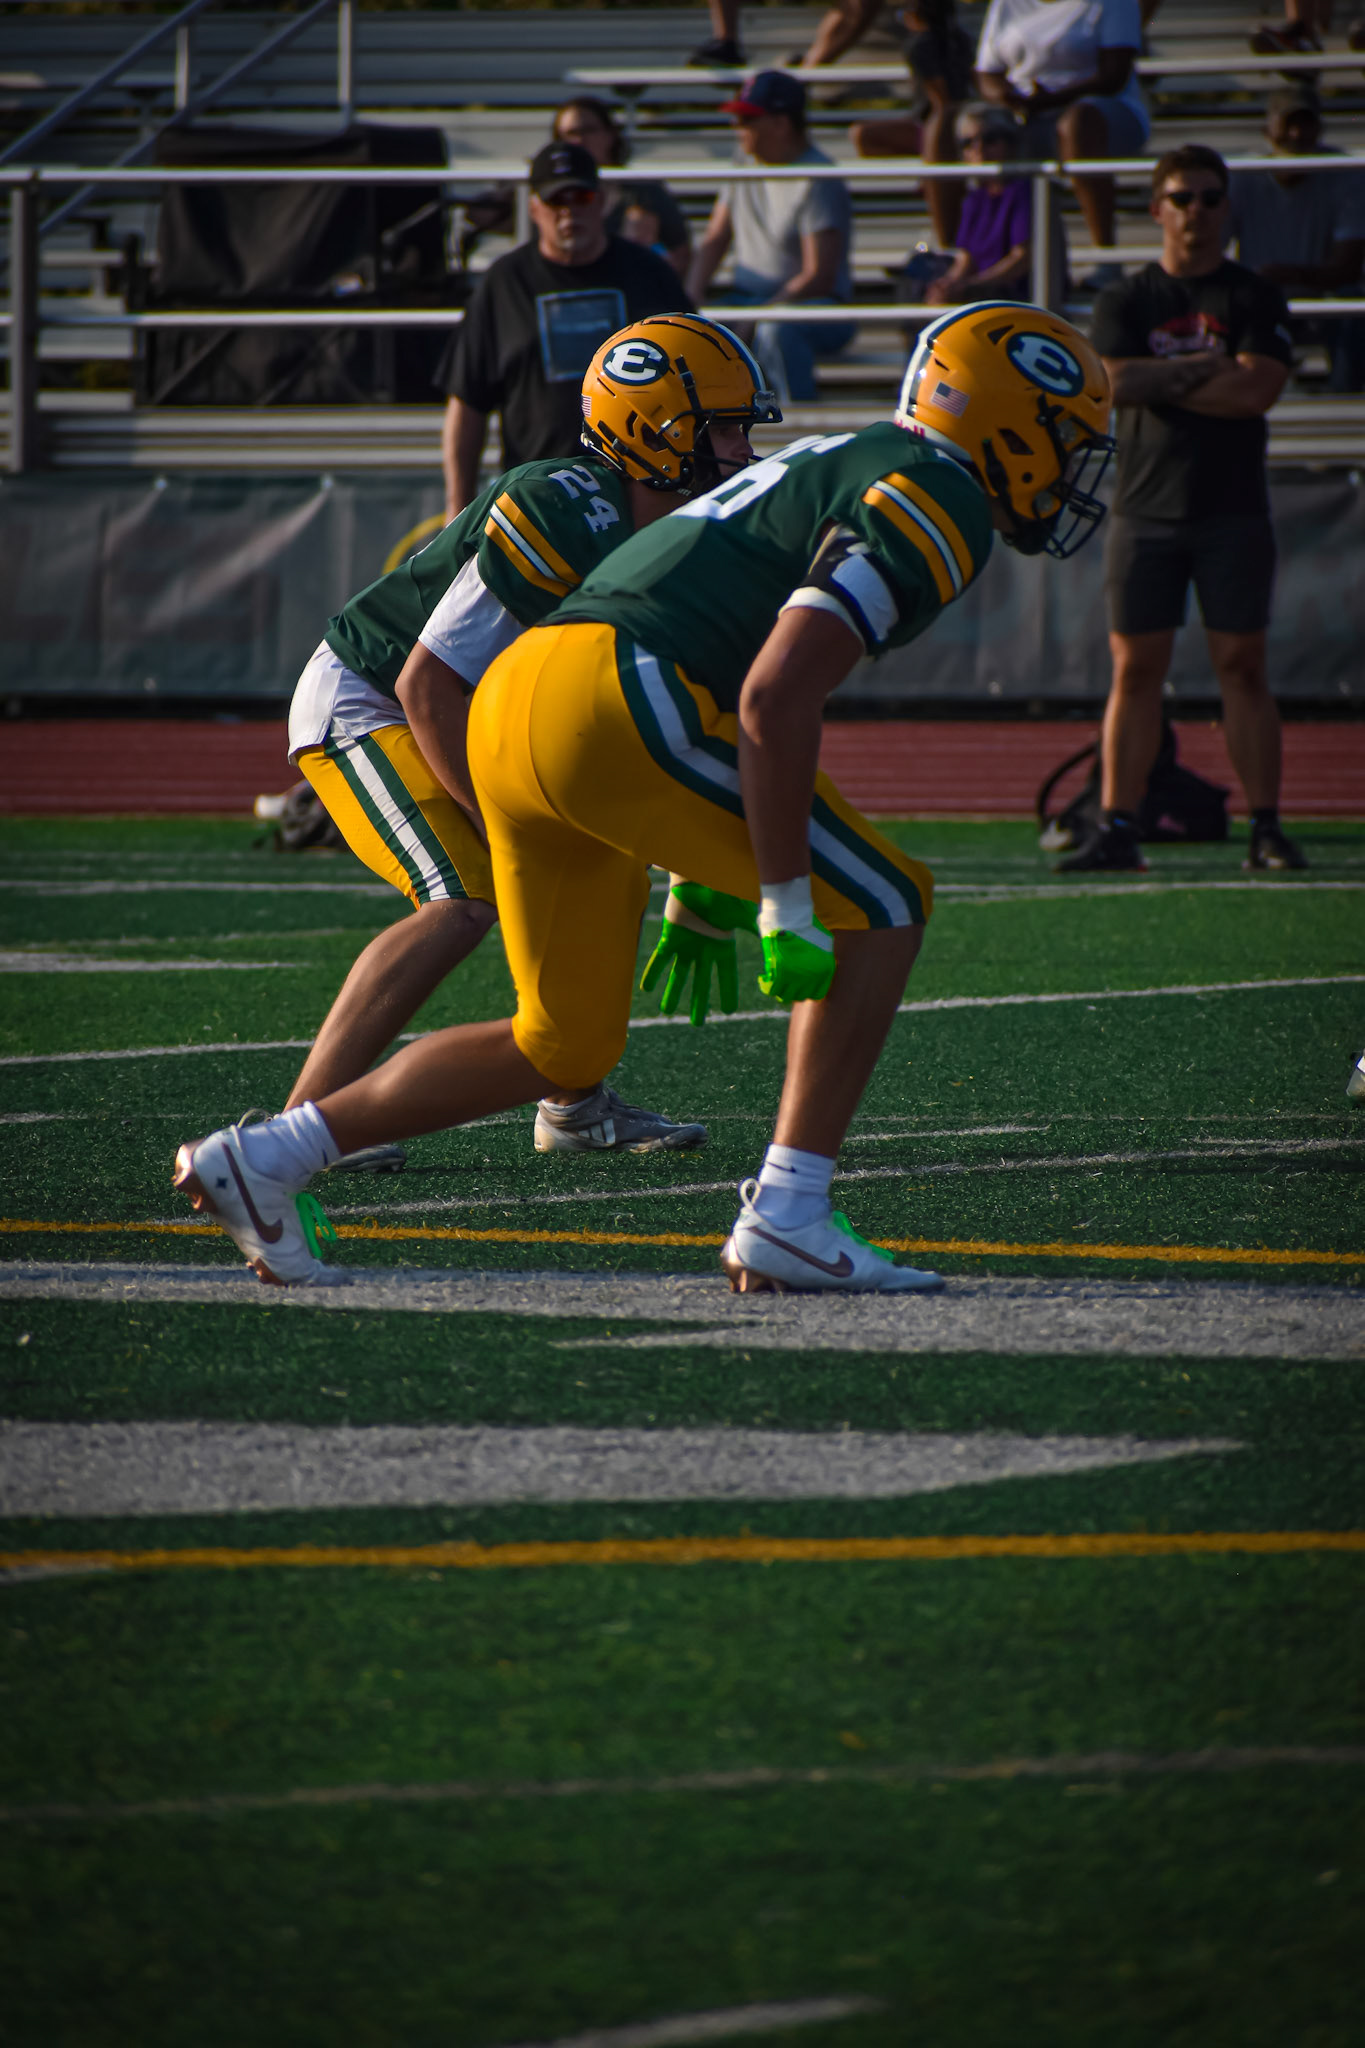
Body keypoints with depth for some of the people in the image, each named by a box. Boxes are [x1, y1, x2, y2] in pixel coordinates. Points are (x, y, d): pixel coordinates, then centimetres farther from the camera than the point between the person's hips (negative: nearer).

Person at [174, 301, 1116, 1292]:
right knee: (881, 907, 2)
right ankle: (788, 1215, -3)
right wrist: (787, 907, -12)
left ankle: (267, 1158, 19)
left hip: (515, 700, 9)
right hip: (614, 706, -9)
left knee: (564, 1044, 19)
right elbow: (775, 702, -16)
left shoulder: (845, 469, 27)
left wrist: (704, 880, 34)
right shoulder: (935, 505, -5)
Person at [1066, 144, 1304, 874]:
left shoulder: (1254, 298, 4)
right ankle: (1116, 827, 0)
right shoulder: (1124, 301, 9)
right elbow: (1117, 382, -8)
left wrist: (1161, 382, -8)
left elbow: (1258, 389, -10)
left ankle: (1266, 827, -2)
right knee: (1135, 669, -1)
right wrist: (1205, 368, -9)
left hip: (1233, 509, -1)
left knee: (1242, 667, -3)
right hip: (1145, 507, 1)